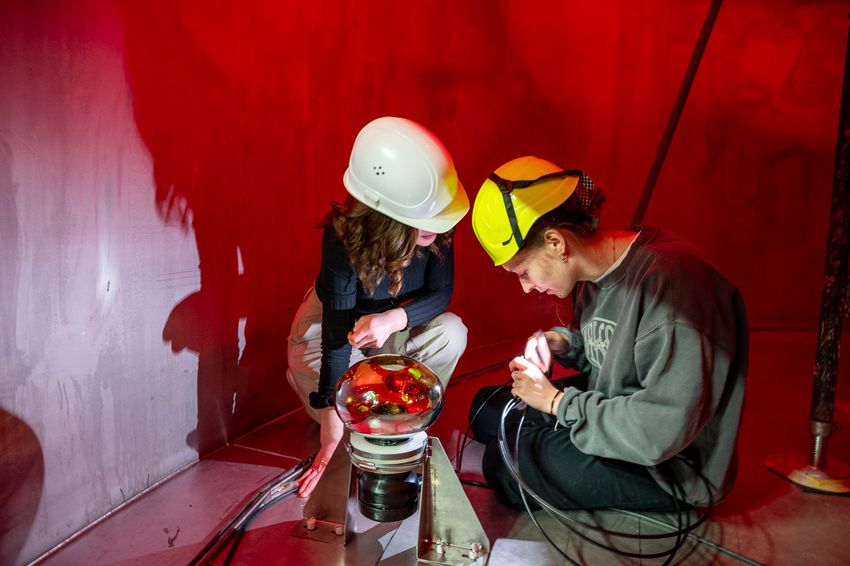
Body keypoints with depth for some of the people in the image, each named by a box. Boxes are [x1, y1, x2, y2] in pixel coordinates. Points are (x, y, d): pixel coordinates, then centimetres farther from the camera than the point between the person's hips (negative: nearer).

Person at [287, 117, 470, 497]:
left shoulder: (435, 227, -26)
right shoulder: (344, 237, -35)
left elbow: (440, 293, -17)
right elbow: (337, 334, -36)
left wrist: (393, 319, -41)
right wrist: (332, 435, -37)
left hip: (391, 324, 3)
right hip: (330, 322, -2)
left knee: (451, 333, -26)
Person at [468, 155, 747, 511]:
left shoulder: (667, 281, -31)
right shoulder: (596, 273, -2)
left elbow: (662, 433, -32)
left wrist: (556, 401, -21)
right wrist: (563, 342, -7)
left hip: (674, 467, -8)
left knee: (506, 461, -17)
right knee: (487, 407, 7)